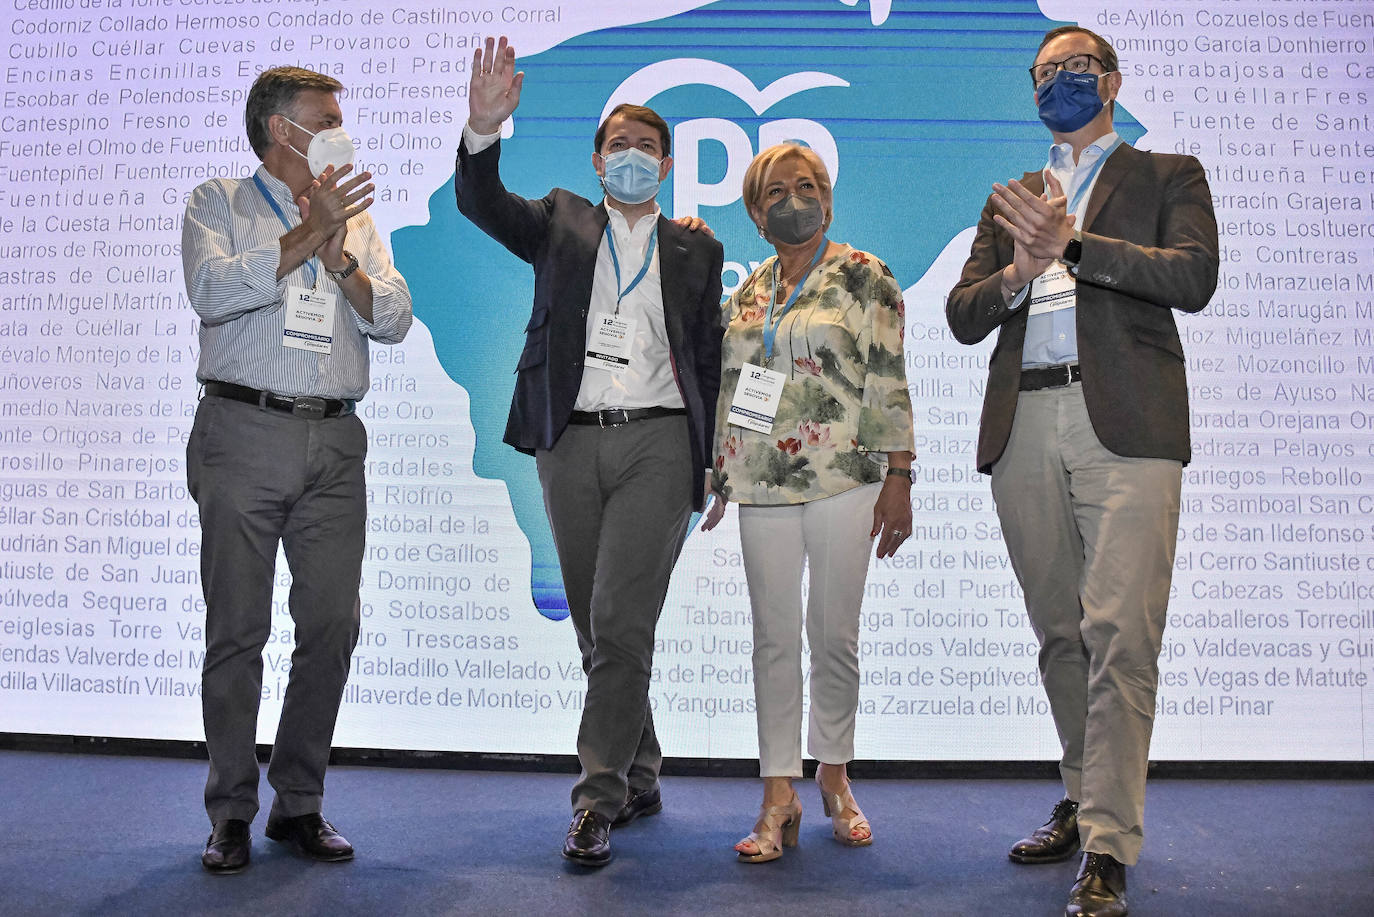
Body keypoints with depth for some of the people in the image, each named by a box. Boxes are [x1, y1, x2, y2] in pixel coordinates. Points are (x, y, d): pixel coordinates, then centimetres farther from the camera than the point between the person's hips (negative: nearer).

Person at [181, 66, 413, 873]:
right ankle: (232, 813, 11)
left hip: (334, 442, 3)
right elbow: (213, 291, -10)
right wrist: (307, 237, -9)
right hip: (244, 433, -3)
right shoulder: (219, 204, 9)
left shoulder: (356, 215, 19)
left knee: (333, 625, 1)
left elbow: (394, 320, 8)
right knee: (237, 628, 0)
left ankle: (300, 804, 14)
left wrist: (341, 257, -7)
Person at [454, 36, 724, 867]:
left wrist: (710, 464, 3)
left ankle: (599, 799, -5)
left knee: (621, 623, -12)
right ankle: (641, 781, 24)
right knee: (598, 632, 9)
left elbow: (710, 360, 11)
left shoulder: (696, 251, 13)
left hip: (657, 440, -2)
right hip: (571, 443, 2)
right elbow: (480, 203, -3)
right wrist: (485, 126, -22)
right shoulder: (562, 223, 14)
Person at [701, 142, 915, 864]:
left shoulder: (863, 276, 1)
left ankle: (834, 776, 23)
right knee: (773, 637, 4)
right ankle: (779, 796, 11)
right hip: (762, 484, 4)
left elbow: (891, 384, -4)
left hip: (844, 477, -4)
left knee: (835, 633, 3)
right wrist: (719, 477, 14)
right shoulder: (748, 291, 15)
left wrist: (898, 480, -9)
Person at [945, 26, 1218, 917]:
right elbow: (962, 316, 14)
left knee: (1119, 633, -13)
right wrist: (1017, 271, -5)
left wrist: (1069, 244, -10)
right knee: (1060, 635, 9)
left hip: (1126, 422, -4)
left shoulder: (1169, 175, 15)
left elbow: (1193, 278, -5)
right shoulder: (1009, 198, 25)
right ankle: (1085, 800, 24)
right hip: (1024, 428, 4)